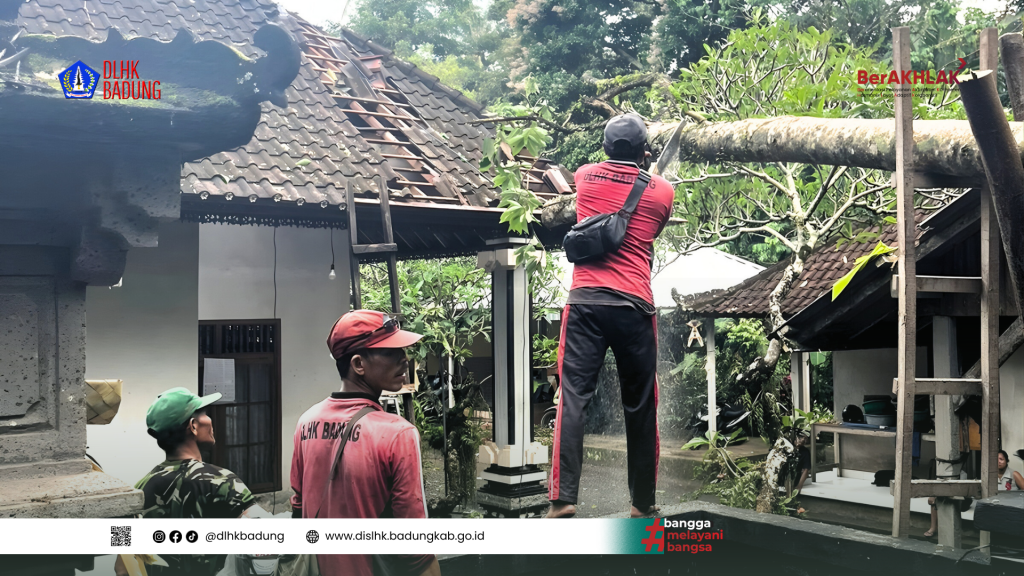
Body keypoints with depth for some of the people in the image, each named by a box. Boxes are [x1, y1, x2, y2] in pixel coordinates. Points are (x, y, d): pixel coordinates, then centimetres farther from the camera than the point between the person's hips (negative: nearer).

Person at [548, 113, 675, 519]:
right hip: (635, 306, 0)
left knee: (573, 398, -4)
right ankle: (643, 503, 18)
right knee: (640, 406, 10)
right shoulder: (662, 190, 7)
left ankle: (563, 499, -13)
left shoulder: (585, 177, 9)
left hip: (586, 302, 0)